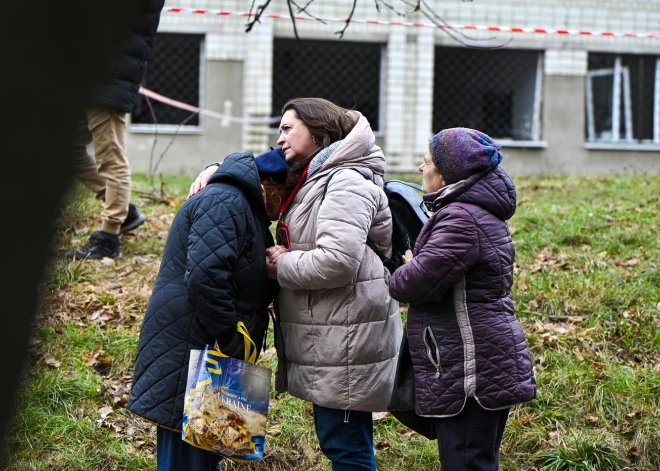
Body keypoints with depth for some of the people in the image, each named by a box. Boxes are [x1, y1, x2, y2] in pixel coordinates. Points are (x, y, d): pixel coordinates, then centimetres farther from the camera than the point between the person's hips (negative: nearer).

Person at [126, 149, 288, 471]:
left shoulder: (245, 207, 19)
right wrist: (233, 344, -21)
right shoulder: (225, 204, -16)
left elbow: (247, 283, 20)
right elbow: (204, 278, -27)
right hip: (187, 350, -11)